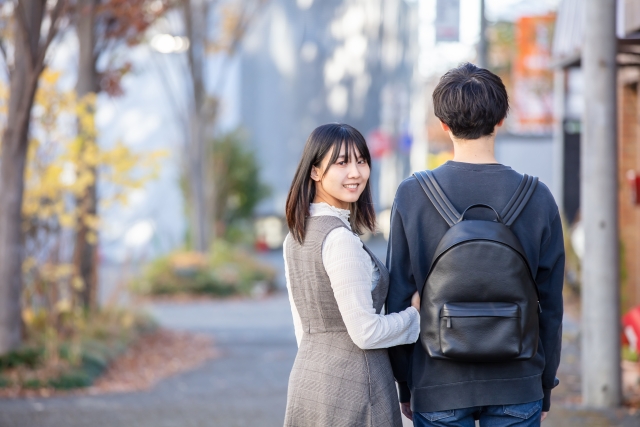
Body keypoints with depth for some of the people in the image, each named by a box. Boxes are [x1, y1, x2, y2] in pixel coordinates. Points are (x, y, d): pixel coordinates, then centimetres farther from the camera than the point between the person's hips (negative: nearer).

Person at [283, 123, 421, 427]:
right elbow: (365, 332, -18)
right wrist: (416, 313, -3)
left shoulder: (296, 235, 8)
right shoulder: (340, 238, -18)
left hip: (306, 376, 9)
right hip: (350, 386, -9)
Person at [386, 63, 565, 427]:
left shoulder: (412, 196, -6)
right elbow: (551, 306, 1)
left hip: (438, 388, 0)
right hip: (517, 388, 0)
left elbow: (397, 299, -2)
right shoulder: (538, 199, -5)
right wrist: (545, 389, 12)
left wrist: (404, 386, 9)